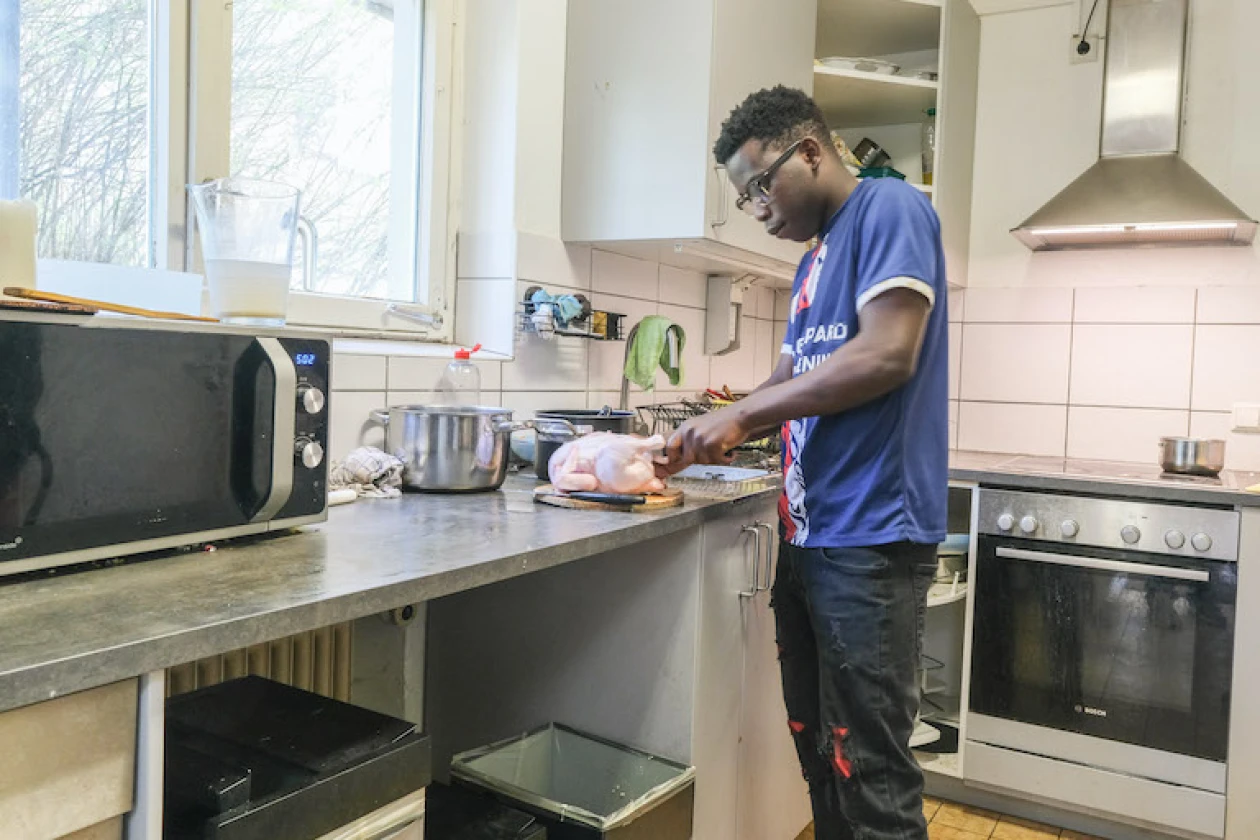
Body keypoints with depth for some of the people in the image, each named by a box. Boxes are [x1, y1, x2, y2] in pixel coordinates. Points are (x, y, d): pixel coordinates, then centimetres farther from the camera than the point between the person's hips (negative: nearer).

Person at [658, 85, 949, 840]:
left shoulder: (890, 209, -7)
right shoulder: (815, 258, 18)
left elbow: (886, 355, -20)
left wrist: (741, 415, -14)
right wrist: (713, 433, 6)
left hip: (870, 537, -8)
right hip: (807, 535, 9)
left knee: (872, 772, -1)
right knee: (819, 752, 16)